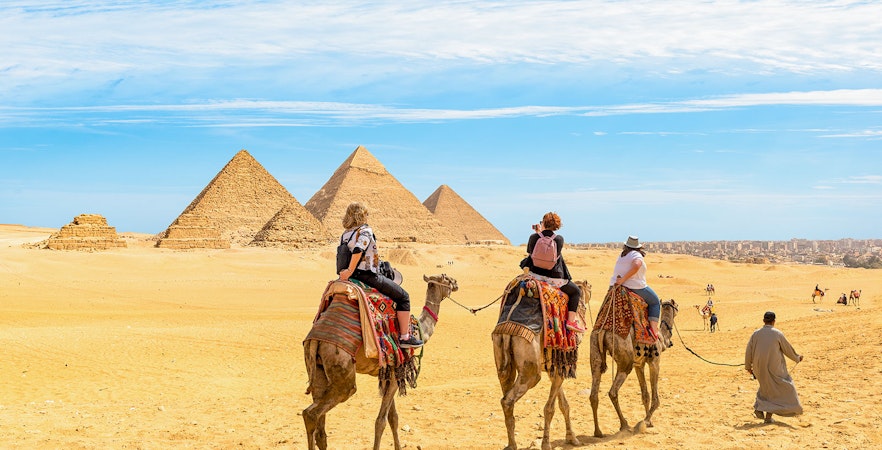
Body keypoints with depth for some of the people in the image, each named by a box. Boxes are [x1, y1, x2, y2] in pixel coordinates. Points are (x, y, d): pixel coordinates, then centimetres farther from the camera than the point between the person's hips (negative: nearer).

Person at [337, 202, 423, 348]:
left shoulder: (344, 235, 11)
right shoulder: (365, 231, -12)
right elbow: (358, 250, -28)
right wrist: (350, 270, -25)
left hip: (353, 276, 9)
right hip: (367, 276, -9)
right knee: (403, 296, 4)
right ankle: (405, 337, 1)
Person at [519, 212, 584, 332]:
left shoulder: (534, 237, -7)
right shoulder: (559, 239, -8)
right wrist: (541, 232, 18)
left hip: (535, 275, 2)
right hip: (555, 278, -2)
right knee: (576, 291, 18)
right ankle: (571, 321, 5)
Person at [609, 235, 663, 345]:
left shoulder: (621, 256, 12)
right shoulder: (637, 255, -8)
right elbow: (636, 266, -28)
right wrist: (624, 279, -25)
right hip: (635, 287, -6)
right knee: (655, 301, 13)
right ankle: (654, 331, 0)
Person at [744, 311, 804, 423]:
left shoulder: (756, 334, 0)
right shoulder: (777, 334, -8)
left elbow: (748, 351, 5)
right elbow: (788, 349, 3)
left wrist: (748, 366, 18)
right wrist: (797, 357, 21)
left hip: (759, 368, 4)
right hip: (773, 368, -4)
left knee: (765, 387, 25)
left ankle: (758, 407, 11)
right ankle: (769, 414, -1)